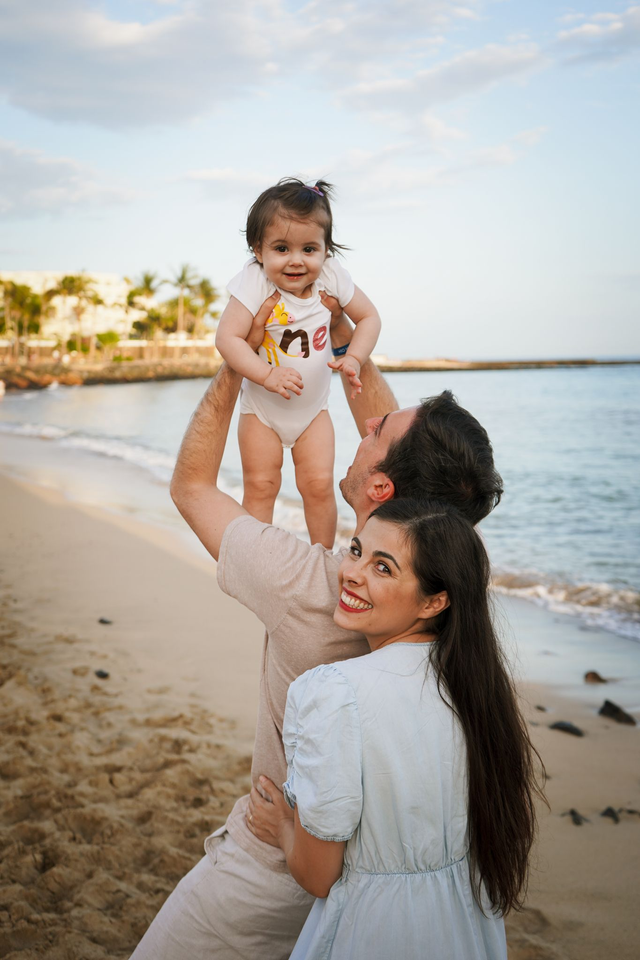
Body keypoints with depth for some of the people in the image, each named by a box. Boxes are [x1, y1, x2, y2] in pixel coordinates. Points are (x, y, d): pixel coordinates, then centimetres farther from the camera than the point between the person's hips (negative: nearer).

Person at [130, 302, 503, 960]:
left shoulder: (308, 585, -33)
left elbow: (191, 486, -14)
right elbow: (396, 437, 2)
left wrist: (233, 365, -9)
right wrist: (344, 337, 3)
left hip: (279, 872, -6)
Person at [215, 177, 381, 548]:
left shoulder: (332, 277, -13)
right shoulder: (254, 282, -23)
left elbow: (369, 316, 1)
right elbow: (228, 338, -28)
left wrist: (353, 358, -14)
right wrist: (267, 375, -37)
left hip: (313, 409, 2)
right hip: (262, 409, -2)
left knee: (319, 485, 0)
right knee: (260, 487, -1)